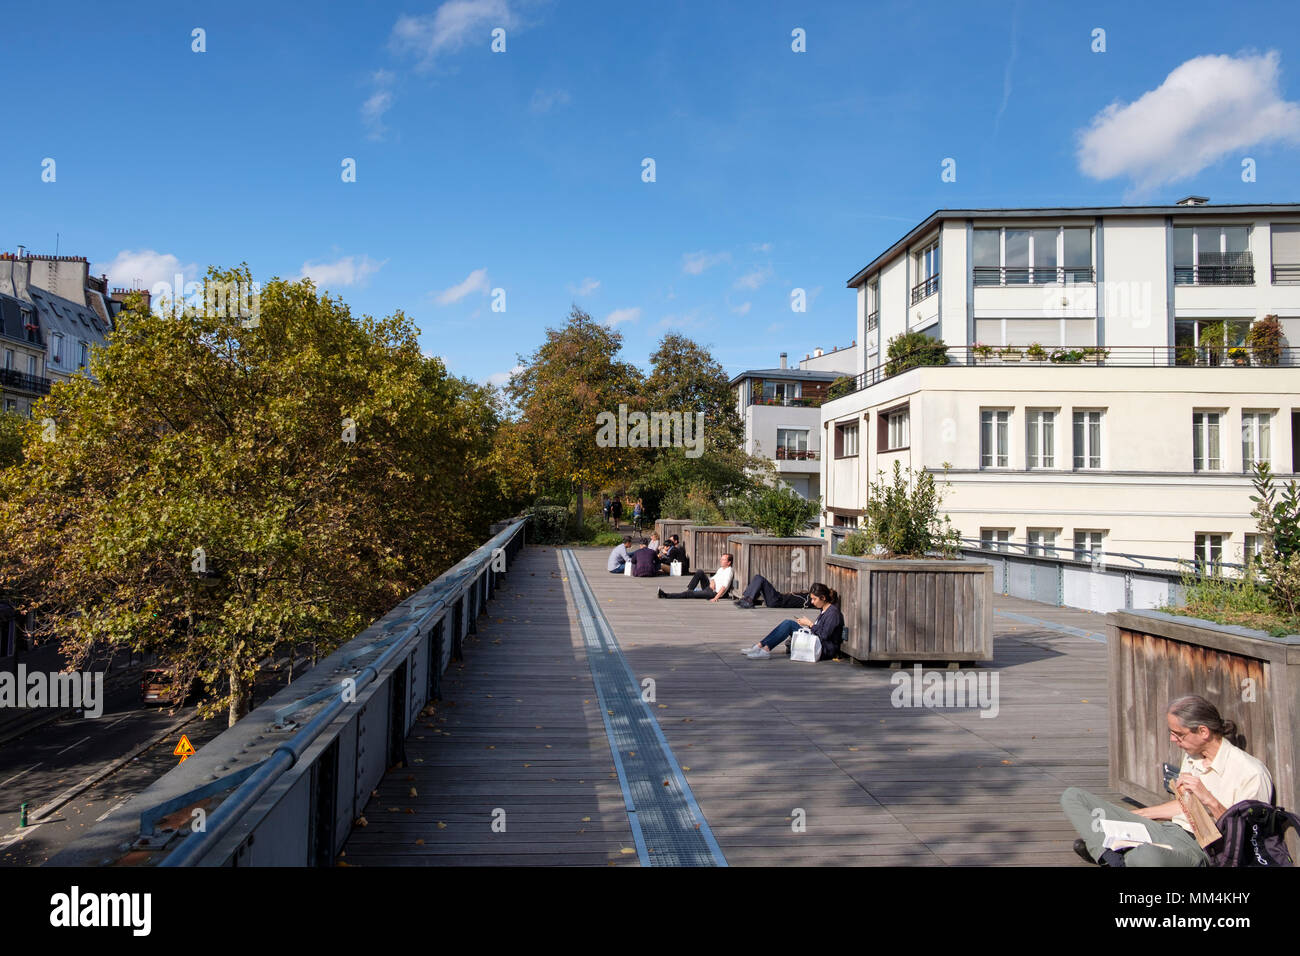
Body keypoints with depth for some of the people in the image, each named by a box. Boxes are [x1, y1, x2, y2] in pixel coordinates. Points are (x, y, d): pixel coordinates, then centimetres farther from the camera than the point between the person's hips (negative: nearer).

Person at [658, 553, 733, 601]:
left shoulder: (729, 571, -15)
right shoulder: (721, 569, 14)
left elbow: (724, 587, -24)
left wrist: (715, 598, -32)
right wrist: (712, 581, -6)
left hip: (714, 592, -9)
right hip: (709, 587, 9)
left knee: (690, 593, -19)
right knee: (700, 572, -8)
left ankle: (666, 595, -20)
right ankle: (689, 589, -7)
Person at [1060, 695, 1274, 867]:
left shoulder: (1252, 773, -11)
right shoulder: (1191, 755, 16)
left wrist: (1209, 800, -22)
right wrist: (1133, 815, 26)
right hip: (1168, 830, 9)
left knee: (1150, 855, -49)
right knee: (1072, 797, -3)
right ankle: (1114, 859, -25)